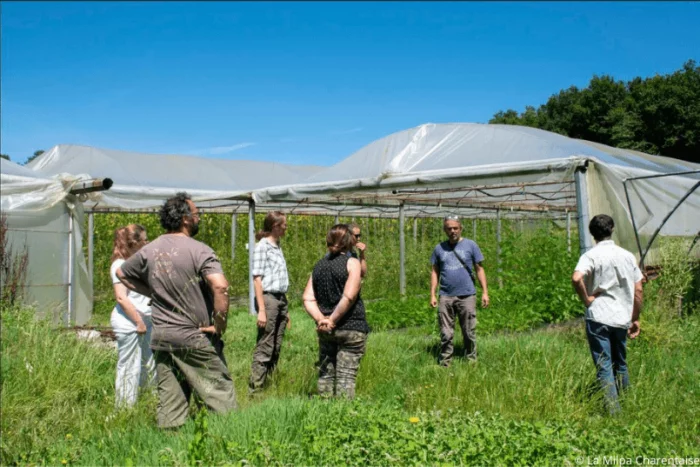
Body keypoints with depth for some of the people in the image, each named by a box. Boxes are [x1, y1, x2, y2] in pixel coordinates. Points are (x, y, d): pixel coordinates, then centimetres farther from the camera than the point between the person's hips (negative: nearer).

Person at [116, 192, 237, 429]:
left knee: (170, 404, 13)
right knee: (220, 394, 2)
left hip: (161, 337, 6)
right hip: (195, 338, -6)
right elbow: (220, 286, -27)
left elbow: (122, 273, 23)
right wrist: (219, 325, -15)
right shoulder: (198, 250, -13)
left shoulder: (149, 250, 6)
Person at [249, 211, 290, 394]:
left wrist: (285, 309, 16)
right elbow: (257, 279, -12)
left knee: (276, 349, 10)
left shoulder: (277, 247, 16)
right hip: (268, 298, -8)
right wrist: (261, 310, -18)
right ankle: (255, 390, 0)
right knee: (264, 349, -5)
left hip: (281, 299, 8)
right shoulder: (262, 246, -8)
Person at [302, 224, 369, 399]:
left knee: (325, 373, 14)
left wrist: (320, 319, -7)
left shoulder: (319, 265, 9)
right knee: (346, 375, -1)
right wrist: (333, 320, -11)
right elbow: (349, 296, -17)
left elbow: (308, 298, 1)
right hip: (351, 328, -5)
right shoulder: (351, 263, -6)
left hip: (325, 330, 5)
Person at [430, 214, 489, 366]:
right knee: (446, 334, 4)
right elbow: (435, 272, 13)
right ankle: (444, 363, 11)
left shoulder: (470, 245, 4)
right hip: (445, 297, 2)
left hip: (466, 295, -1)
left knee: (469, 332, 4)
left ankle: (471, 361, 16)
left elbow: (479, 269, 5)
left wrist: (485, 292, -1)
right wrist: (432, 295, 6)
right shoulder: (439, 248, 10)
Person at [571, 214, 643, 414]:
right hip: (622, 319, 5)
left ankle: (613, 411, -7)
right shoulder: (627, 256, 7)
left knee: (604, 366, -2)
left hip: (598, 317, -4)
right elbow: (638, 290, 8)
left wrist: (586, 299, -11)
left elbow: (576, 278, -27)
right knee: (620, 364, 19)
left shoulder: (591, 256, -7)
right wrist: (635, 319, 16)